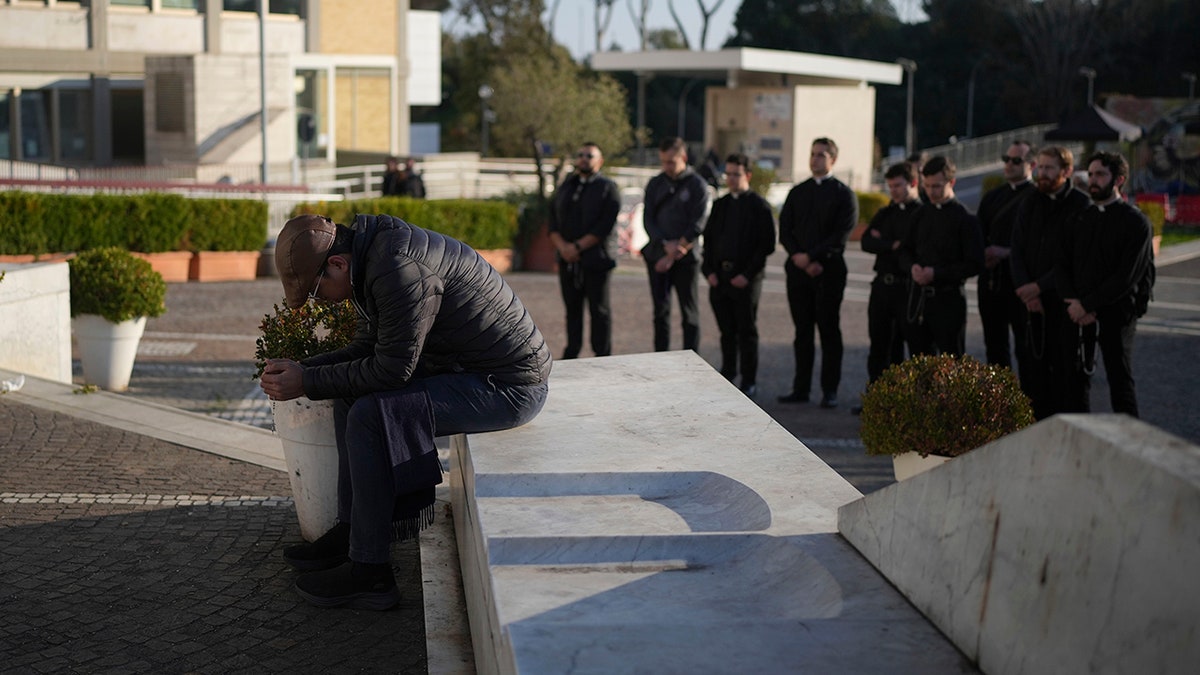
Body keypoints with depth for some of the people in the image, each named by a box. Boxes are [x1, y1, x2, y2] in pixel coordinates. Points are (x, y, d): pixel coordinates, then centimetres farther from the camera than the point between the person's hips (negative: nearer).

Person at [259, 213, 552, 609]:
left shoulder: (401, 271, -26)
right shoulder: (370, 257, 6)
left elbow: (391, 369, -22)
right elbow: (367, 351, 13)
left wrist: (307, 383, -14)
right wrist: (299, 370, 0)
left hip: (510, 386, -11)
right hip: (468, 369, 11)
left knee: (371, 414, -20)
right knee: (349, 396, 11)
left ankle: (368, 570, -11)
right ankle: (351, 532, 16)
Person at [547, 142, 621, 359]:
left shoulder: (607, 188, 1)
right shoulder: (565, 187, 17)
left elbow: (605, 227, -10)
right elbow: (553, 221, 10)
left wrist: (578, 247, -15)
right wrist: (562, 246, -8)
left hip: (596, 259, -5)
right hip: (567, 260, 5)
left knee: (599, 309, -1)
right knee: (572, 307, 8)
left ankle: (603, 355, 5)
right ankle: (571, 352, 16)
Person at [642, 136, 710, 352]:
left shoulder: (697, 185, -2)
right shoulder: (655, 184, 10)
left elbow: (697, 225, -8)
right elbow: (648, 219, 4)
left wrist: (673, 255, -11)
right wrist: (665, 244, -13)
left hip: (684, 259, -4)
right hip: (657, 257, 4)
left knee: (689, 314, 0)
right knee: (660, 312, 7)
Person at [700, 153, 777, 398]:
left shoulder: (759, 206, -3)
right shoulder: (720, 205, 14)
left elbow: (767, 245, -7)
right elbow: (708, 238, 16)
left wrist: (747, 275, -14)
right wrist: (709, 270, 2)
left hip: (746, 279, -5)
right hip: (719, 277, 5)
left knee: (747, 332, 1)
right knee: (727, 331, 10)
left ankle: (749, 382, 8)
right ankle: (727, 376, 18)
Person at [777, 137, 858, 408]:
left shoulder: (844, 194, 0)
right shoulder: (797, 193, 13)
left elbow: (841, 235, -9)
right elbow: (785, 230, 8)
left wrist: (811, 256, -15)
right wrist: (798, 258, -8)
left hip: (829, 271, -4)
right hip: (798, 270, 4)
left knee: (829, 332, 0)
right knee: (802, 331, 7)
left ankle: (830, 391, 5)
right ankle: (801, 388, 12)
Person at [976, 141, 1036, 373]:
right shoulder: (992, 196, 17)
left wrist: (1006, 253, -18)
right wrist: (984, 253, -6)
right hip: (991, 280, 6)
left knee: (1024, 347, -1)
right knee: (994, 344, 11)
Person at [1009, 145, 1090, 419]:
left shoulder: (1081, 205, -6)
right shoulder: (1030, 204, 11)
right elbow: (1017, 252, 9)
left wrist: (1039, 286, -12)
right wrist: (1024, 289, -5)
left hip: (1064, 301, -5)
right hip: (1031, 299, 5)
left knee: (1062, 367, -2)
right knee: (1031, 367, 4)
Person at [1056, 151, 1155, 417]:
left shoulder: (1136, 222, -5)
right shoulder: (1079, 220, 13)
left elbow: (1128, 276, -12)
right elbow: (1062, 266, 9)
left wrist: (1087, 304, -14)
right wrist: (1073, 303, -8)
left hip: (1116, 314, -5)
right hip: (1077, 313, 5)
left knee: (1120, 380, 0)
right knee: (1075, 378, 6)